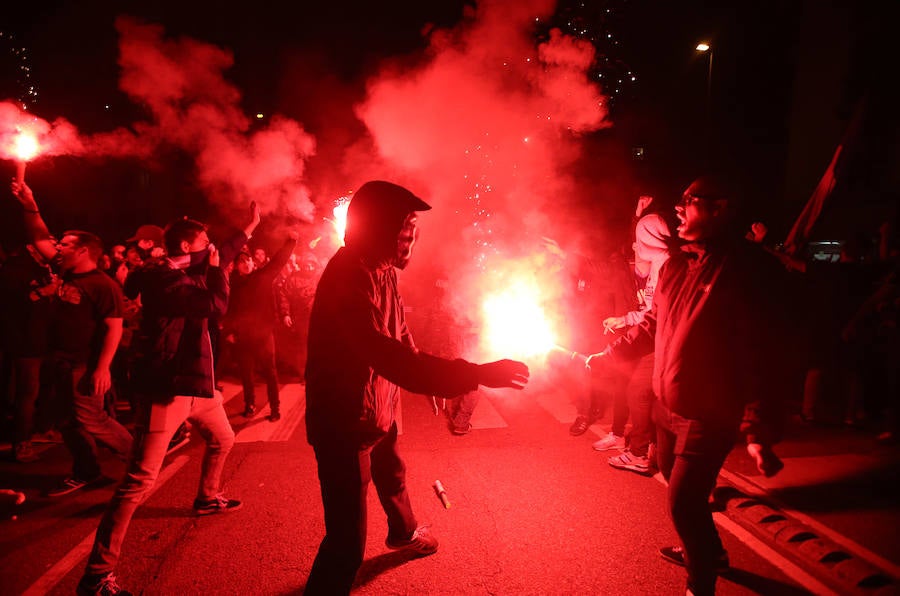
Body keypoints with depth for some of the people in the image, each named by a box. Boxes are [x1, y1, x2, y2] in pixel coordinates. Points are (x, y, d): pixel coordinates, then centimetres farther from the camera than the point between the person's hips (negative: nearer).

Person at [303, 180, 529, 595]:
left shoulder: (382, 270, 2)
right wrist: (478, 374, -44)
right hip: (345, 420, -10)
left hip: (378, 408, 10)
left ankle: (403, 533, 62)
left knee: (392, 476, 34)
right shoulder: (349, 277, -30)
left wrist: (430, 380, 13)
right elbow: (388, 358, -41)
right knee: (348, 542, -9)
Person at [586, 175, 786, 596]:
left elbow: (759, 356, -21)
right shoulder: (676, 265, 6)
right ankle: (708, 550, 50)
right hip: (668, 404, 8)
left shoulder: (744, 270, -17)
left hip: (710, 415, -8)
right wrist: (604, 357, 13)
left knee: (683, 503, -5)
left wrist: (758, 431, -25)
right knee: (678, 483, 23)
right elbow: (651, 326, 16)